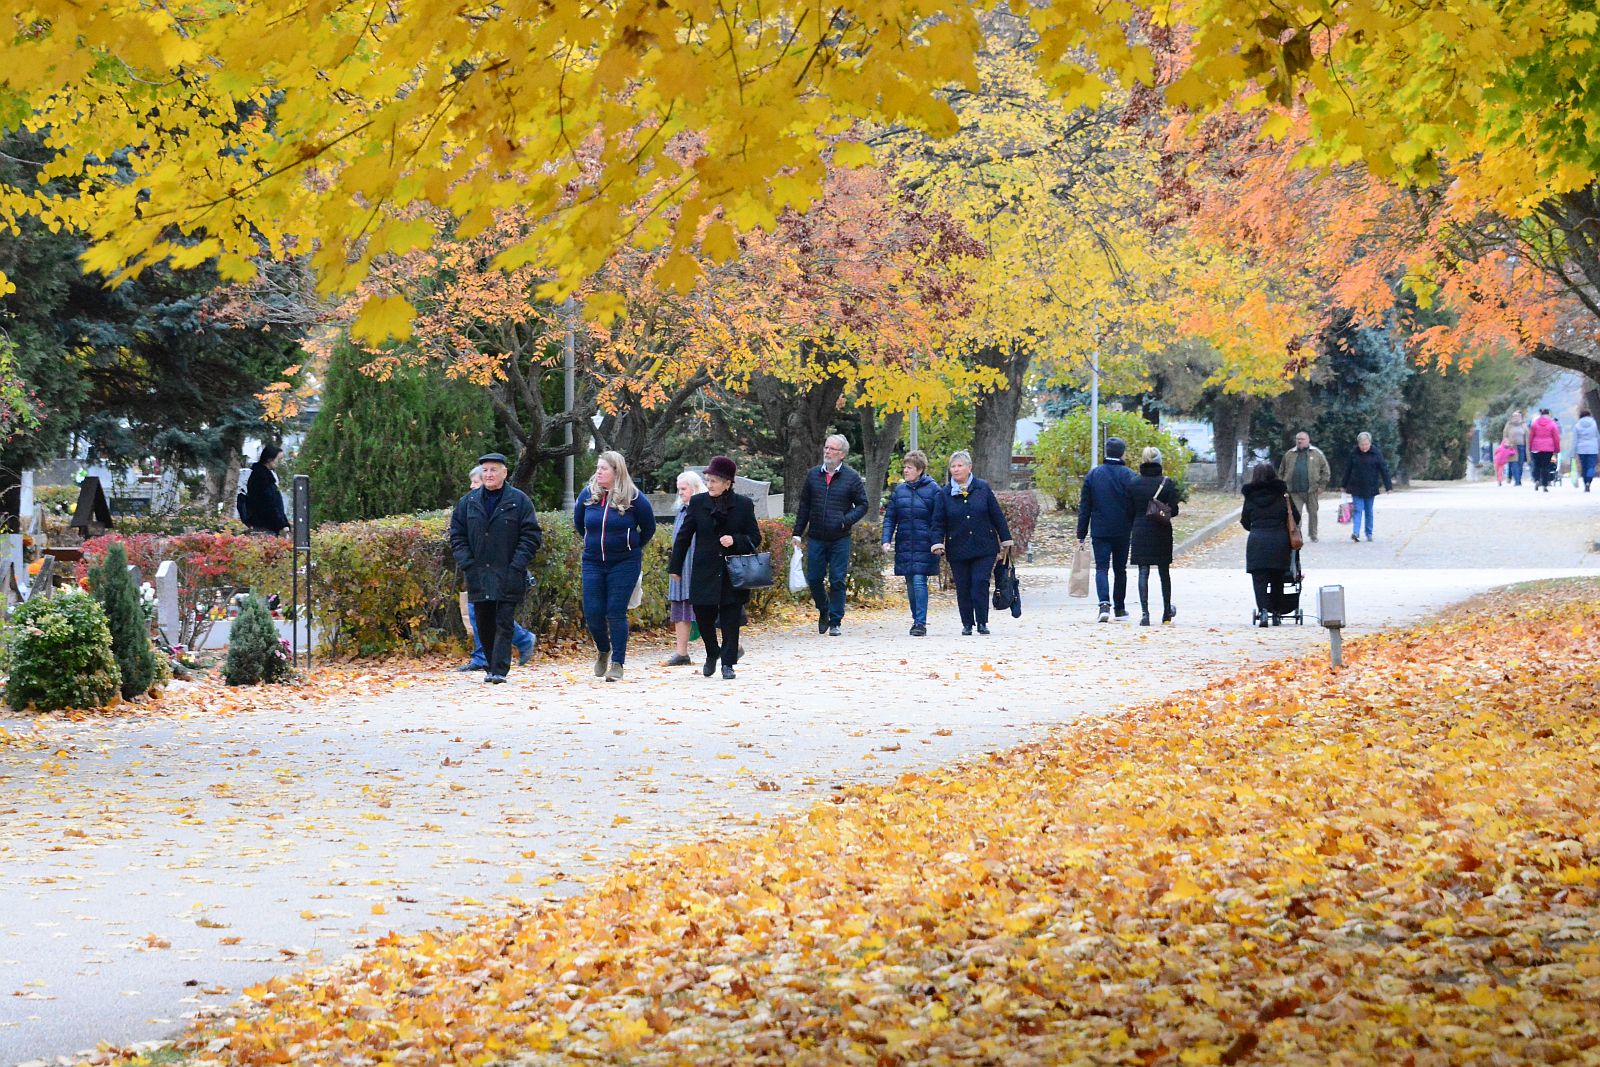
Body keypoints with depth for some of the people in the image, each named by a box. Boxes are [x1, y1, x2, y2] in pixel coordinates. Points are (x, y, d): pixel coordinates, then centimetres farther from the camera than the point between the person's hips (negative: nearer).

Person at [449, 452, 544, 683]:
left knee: (504, 624, -6)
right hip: (478, 576, 3)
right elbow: (457, 535, 11)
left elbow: (532, 535, -2)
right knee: (484, 625, 8)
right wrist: (466, 564, -2)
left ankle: (499, 670, -10)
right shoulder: (468, 502, 9)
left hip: (508, 577, -3)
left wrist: (516, 565, -11)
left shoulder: (519, 501, 0)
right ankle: (493, 667, 19)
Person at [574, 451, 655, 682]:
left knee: (616, 613, -7)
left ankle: (617, 664, -1)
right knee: (592, 613, 0)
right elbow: (578, 523, 20)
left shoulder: (633, 498, -8)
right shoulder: (588, 495, 1)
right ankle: (603, 650, 28)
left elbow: (648, 528, 6)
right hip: (593, 563, 3)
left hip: (624, 564, -3)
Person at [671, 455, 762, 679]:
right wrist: (675, 567, 10)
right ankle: (712, 654, 29)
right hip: (705, 572, 1)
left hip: (733, 572, -1)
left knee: (730, 618, 0)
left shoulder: (743, 505, -1)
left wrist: (735, 540, -16)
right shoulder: (698, 503, 2)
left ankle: (728, 663, 10)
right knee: (703, 615, 2)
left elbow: (755, 539, 4)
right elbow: (684, 536, 9)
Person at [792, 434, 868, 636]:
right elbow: (804, 506, 12)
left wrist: (847, 520, -14)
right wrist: (797, 533, 7)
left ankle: (835, 622, 6)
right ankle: (824, 611, 29)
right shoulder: (813, 475, 8)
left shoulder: (852, 478, -1)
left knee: (837, 580, -2)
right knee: (814, 579, 4)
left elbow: (862, 505, 3)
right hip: (816, 538, 3)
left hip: (840, 539, -3)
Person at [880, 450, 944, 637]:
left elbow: (937, 521, -3)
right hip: (904, 545, 5)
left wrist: (936, 544, -10)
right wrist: (886, 540, -2)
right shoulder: (899, 490, 10)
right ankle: (916, 620, 19)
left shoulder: (934, 490, -3)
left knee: (919, 581, -13)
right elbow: (890, 517, 10)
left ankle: (921, 623, -12)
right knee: (910, 584, 9)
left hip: (924, 546, -5)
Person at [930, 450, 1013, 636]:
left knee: (980, 584, -9)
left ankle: (982, 623, -1)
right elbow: (939, 522, 4)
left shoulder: (983, 488, 1)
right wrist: (938, 543, -11)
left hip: (984, 548, -1)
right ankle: (967, 624, 16)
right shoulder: (945, 493, 2)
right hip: (958, 550, 1)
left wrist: (1005, 540, 7)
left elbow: (997, 515, 6)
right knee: (963, 588, 5)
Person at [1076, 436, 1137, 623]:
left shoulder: (1093, 475, 2)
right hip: (1122, 531, 0)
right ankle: (1120, 608, 20)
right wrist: (1136, 530, 7)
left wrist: (1081, 535, 6)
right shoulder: (1129, 476, -4)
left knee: (1101, 568, -1)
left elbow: (1084, 507, 3)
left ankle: (1104, 604, -22)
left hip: (1099, 531, 0)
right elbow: (1135, 506, -4)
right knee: (1120, 569, 12)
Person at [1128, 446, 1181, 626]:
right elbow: (1173, 510, -10)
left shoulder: (1134, 483, -1)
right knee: (1164, 571, 15)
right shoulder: (1167, 483, -7)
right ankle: (1167, 611, 27)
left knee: (1143, 572, 1)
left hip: (1140, 532, 1)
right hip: (1161, 533, -1)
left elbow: (1129, 510, 1)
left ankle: (1144, 612, -11)